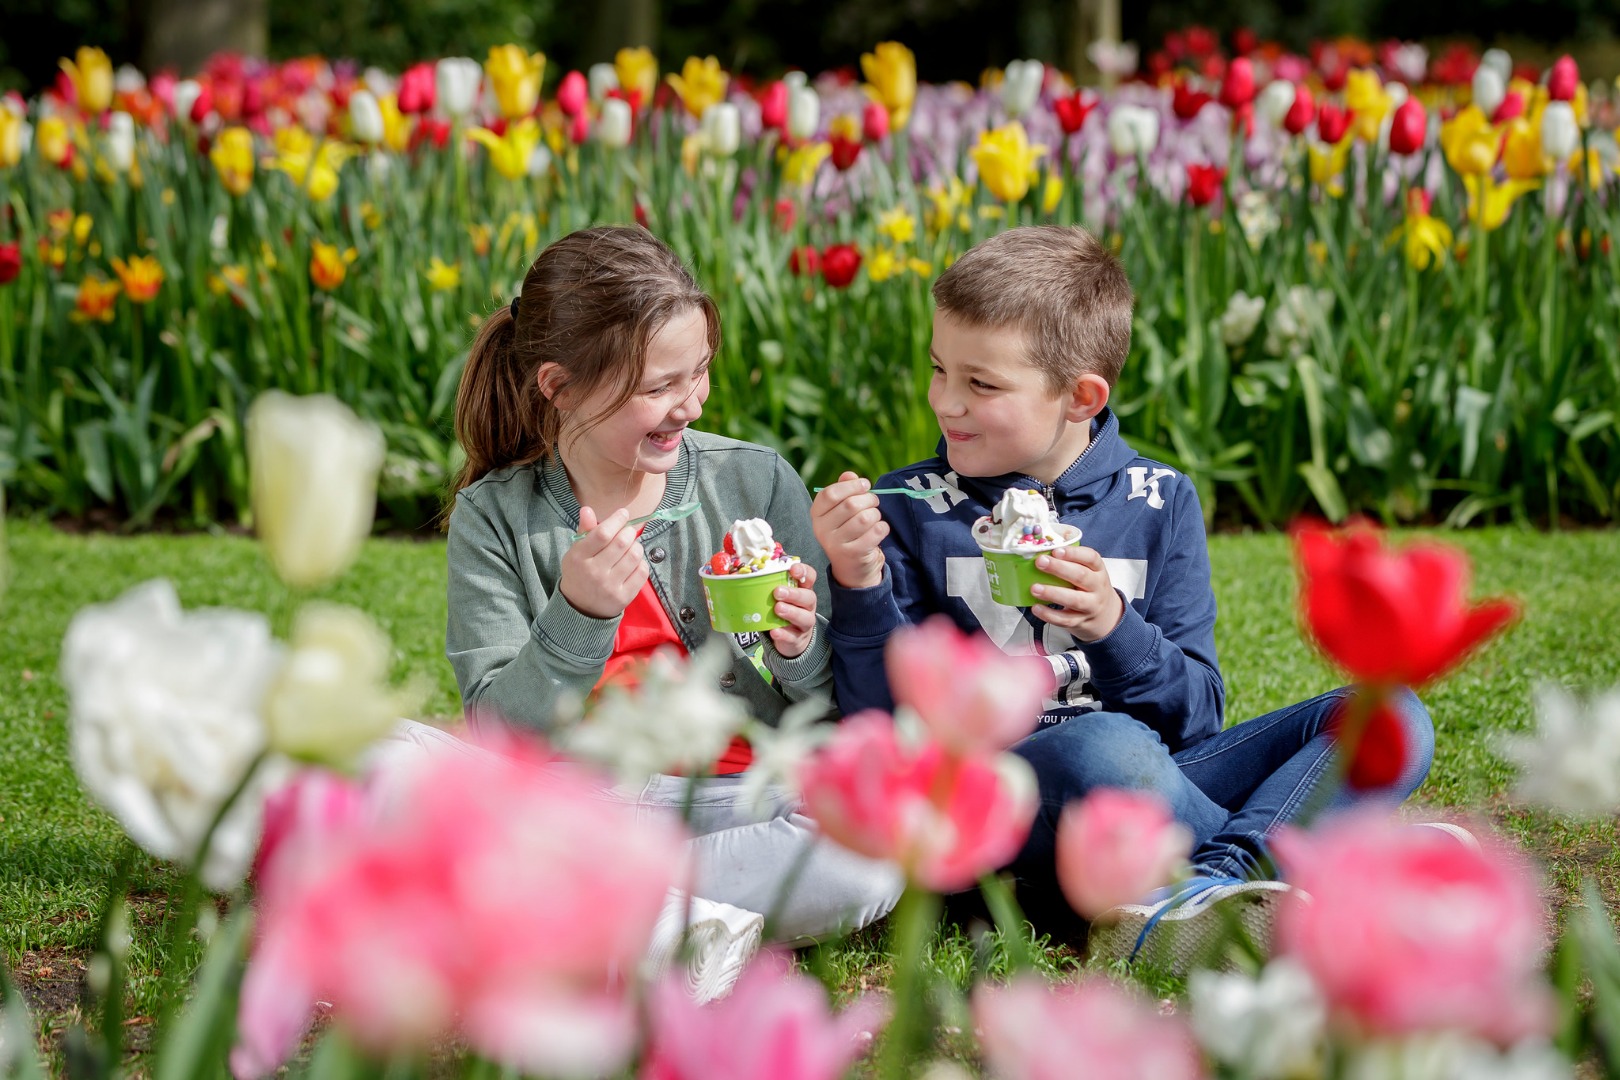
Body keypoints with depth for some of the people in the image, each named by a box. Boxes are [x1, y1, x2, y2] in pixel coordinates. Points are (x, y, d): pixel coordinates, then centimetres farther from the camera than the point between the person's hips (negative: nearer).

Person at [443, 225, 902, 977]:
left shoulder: (758, 483, 4)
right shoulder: (495, 518, 2)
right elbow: (500, 732, -5)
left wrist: (801, 649, -15)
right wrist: (577, 615, -20)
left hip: (746, 800, 0)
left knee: (873, 860, -32)